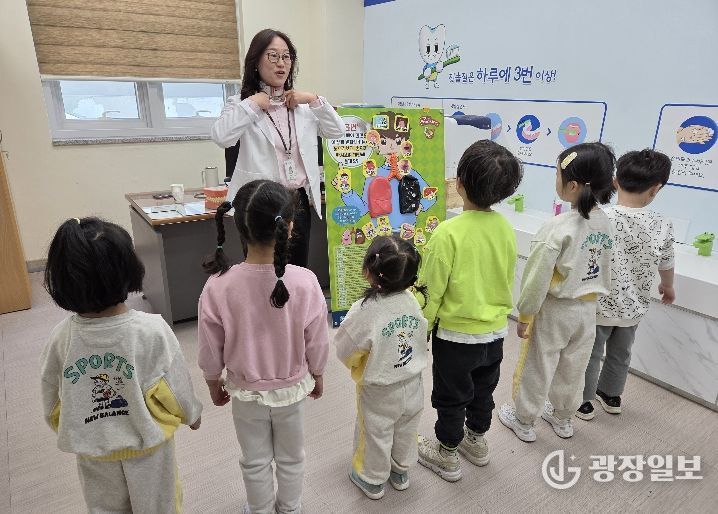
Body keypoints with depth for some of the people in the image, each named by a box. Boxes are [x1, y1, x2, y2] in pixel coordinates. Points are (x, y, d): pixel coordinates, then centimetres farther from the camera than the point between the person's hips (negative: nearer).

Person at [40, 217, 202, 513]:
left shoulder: (61, 337, -20)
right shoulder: (152, 330, -29)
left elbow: (52, 403, -5)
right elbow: (177, 387, -15)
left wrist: (74, 432, 15)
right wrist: (191, 414, 5)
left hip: (93, 450, 3)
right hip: (147, 444, -2)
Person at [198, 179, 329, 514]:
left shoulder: (218, 286, -25)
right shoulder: (305, 282, -26)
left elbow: (211, 349, -11)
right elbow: (317, 342, -12)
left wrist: (214, 382, 8)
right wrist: (317, 375, 8)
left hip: (246, 391, 0)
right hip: (292, 388, 0)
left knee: (255, 461, 25)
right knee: (291, 457, 25)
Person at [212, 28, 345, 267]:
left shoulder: (302, 104, 12)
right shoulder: (242, 103, 0)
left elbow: (337, 131, 8)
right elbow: (221, 137, -18)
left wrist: (314, 100, -1)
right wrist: (252, 104, -14)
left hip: (299, 201, 4)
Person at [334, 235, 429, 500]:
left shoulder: (364, 312, -31)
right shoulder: (412, 300, -17)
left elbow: (344, 351, -17)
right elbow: (420, 337, -2)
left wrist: (358, 367, 4)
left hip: (379, 392, -4)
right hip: (412, 384, 5)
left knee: (376, 437, 21)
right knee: (405, 432, 27)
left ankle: (373, 480, 43)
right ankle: (400, 472, 50)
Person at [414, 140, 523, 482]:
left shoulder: (449, 232, -25)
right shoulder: (506, 228, -8)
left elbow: (432, 289, -19)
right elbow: (507, 279, 5)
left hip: (456, 333, -5)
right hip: (495, 330, 6)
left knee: (450, 397, 15)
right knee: (483, 389, 26)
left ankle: (447, 456, 35)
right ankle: (476, 441, 47)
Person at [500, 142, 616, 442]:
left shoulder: (557, 227, -27)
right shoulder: (604, 222, -6)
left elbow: (537, 279, -22)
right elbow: (605, 270, 5)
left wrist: (524, 315, -9)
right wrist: (592, 299, 19)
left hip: (554, 311, -6)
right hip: (587, 309, 6)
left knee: (536, 369, 14)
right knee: (573, 370, 23)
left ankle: (524, 421, 33)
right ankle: (563, 418, 44)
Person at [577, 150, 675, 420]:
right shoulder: (662, 225, -12)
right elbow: (665, 265, 5)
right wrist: (668, 287, 26)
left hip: (598, 305, -3)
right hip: (633, 307, 3)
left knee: (590, 355, 15)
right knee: (620, 354, 24)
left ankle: (583, 402, 32)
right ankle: (611, 396, 45)